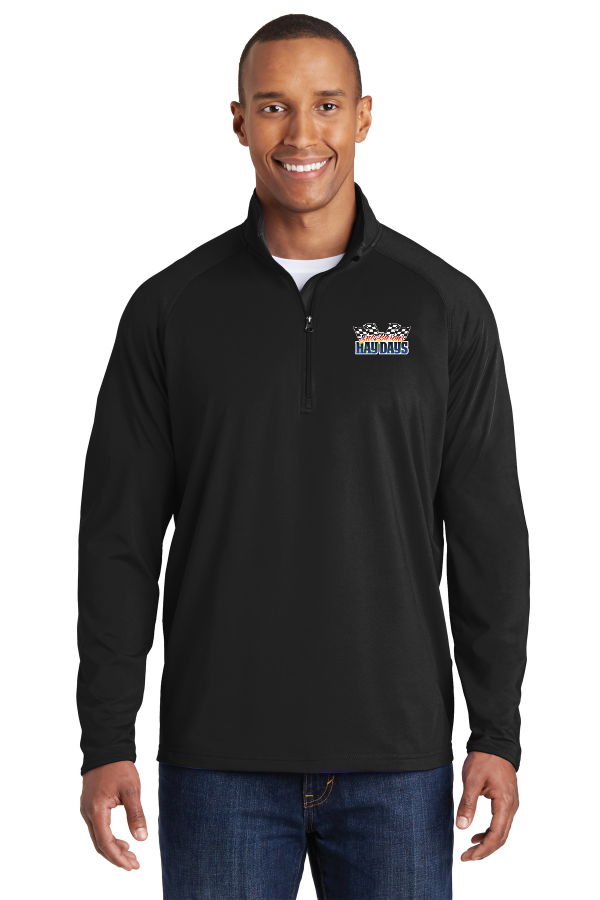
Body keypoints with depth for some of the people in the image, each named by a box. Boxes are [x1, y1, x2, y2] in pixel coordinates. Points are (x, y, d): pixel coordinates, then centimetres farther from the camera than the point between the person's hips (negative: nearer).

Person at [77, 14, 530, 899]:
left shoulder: (444, 306, 1)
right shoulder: (170, 310, 1)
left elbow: (489, 535, 3)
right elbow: (119, 537, 1)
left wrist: (498, 734, -2)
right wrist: (106, 743, -4)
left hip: (397, 760, 0)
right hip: (221, 760, 0)